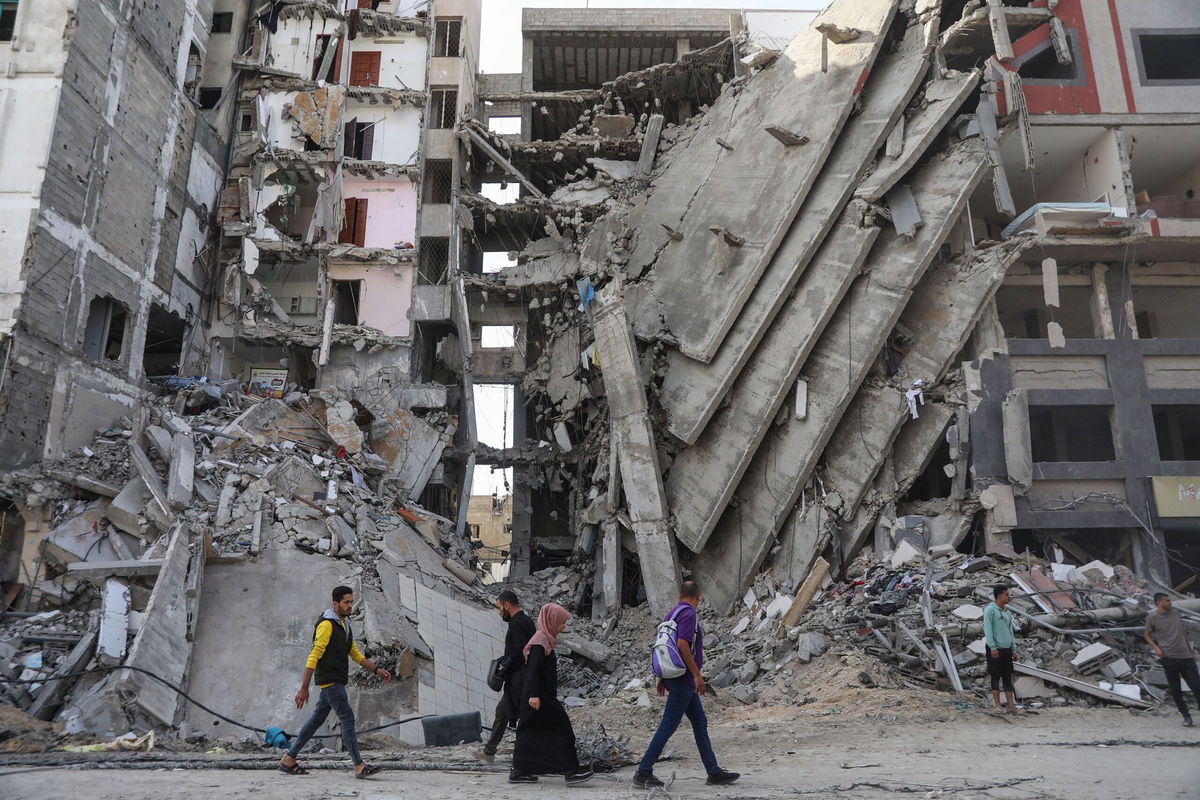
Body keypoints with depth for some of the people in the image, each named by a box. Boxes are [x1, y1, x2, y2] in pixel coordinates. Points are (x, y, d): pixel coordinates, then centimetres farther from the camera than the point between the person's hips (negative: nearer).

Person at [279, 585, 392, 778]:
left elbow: (355, 654, 18)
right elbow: (314, 656, -18)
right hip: (329, 681, -10)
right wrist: (304, 688, -20)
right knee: (347, 718, -12)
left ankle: (289, 759, 23)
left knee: (316, 720, 14)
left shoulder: (344, 625, 16)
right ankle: (359, 766, -12)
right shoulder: (327, 624, -14)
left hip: (336, 682, 10)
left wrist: (377, 669, 8)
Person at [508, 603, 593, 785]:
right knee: (562, 729, -5)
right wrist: (533, 694, -28)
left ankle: (519, 771, 16)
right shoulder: (541, 640, -16)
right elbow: (533, 669, -23)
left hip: (539, 695, 10)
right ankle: (570, 770, -1)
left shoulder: (545, 639, 14)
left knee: (531, 733, 12)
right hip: (540, 697, -10)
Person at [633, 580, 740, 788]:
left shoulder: (672, 613, 13)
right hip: (683, 679, -10)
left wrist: (663, 678, 21)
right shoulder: (688, 613, -14)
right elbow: (682, 644, -25)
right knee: (668, 726, -6)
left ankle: (714, 771, 18)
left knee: (700, 723, 13)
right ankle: (643, 773, -1)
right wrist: (697, 674, -22)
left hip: (679, 679, 10)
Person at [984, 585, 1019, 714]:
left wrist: (1014, 650, 16)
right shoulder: (990, 610, -7)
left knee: (1008, 678, 6)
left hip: (1006, 649, 7)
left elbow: (1010, 632, 21)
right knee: (996, 677, -1)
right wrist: (993, 647, -18)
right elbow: (987, 629, -12)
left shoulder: (1007, 613, 16)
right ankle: (997, 705, 3)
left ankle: (1011, 705, 8)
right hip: (995, 649, -7)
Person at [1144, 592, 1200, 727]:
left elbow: (1182, 632, 19)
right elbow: (1147, 635, 7)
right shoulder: (1152, 617, -3)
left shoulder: (1176, 613, 9)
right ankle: (1186, 716, 14)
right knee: (1175, 689, 3)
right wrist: (1156, 647, -8)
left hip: (1186, 656, 3)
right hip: (1169, 657, -3)